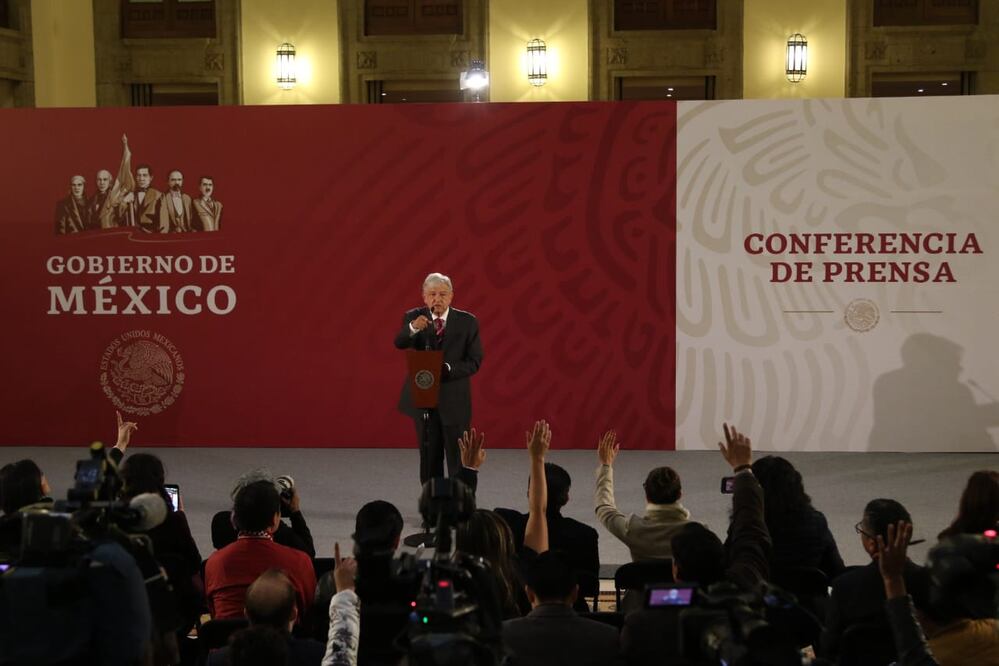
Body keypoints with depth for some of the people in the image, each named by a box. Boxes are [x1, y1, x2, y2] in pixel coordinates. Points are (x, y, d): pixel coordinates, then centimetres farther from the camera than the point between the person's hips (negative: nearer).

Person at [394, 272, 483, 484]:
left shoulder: (467, 321, -3)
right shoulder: (414, 317, -1)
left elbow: (474, 362, -6)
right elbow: (399, 343, -20)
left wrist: (448, 369, -23)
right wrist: (413, 328, -41)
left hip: (454, 400, -1)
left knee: (458, 460, 0)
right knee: (429, 458, 10)